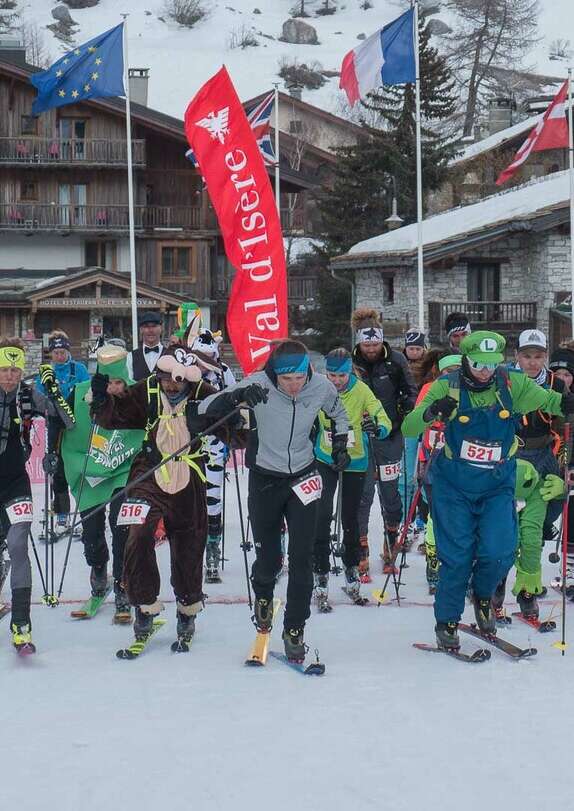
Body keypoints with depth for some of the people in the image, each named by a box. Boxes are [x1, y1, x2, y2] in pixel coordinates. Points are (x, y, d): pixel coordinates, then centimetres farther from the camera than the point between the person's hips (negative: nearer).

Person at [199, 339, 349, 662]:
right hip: (265, 478, -1)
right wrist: (237, 396, -40)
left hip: (303, 477, 1)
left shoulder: (322, 387, -13)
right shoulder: (259, 384, -21)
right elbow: (206, 409, -24)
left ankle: (295, 629, 7)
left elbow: (339, 413, 13)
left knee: (302, 556, -5)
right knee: (268, 558, 7)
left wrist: (341, 445, 5)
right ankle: (263, 596, 42)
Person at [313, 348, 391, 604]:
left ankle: (352, 567, 34)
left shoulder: (361, 391, -14)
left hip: (355, 461, 0)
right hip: (325, 460, 0)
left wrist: (377, 428, -40)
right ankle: (321, 573, -9)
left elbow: (384, 420, -18)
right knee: (322, 514, -15)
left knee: (350, 518, 11)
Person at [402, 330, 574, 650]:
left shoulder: (512, 384, -7)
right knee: (458, 557, -4)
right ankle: (447, 621, 18)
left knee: (499, 554, -10)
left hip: (498, 485, 2)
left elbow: (547, 400, 4)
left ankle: (483, 597, 24)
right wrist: (432, 412, -37)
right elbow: (409, 428, -15)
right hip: (454, 486, -2)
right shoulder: (447, 387, -12)